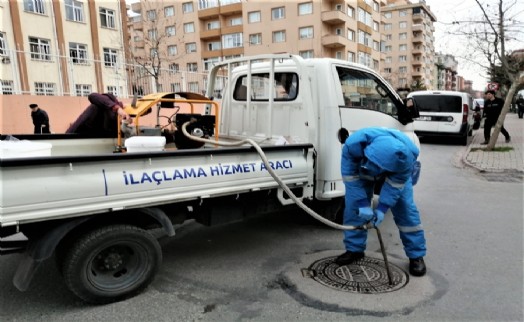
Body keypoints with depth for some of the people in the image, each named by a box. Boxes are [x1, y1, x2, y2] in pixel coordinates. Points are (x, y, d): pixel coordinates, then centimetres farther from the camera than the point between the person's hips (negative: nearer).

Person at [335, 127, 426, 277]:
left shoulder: (409, 154, -41)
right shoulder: (353, 144, -43)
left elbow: (395, 183, -28)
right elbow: (351, 178, -31)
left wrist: (382, 208, -32)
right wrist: (363, 204, -34)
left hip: (397, 171, -1)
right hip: (361, 169, 1)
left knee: (405, 208, -8)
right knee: (354, 205, -7)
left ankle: (416, 255, 7)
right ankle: (354, 249, 8)